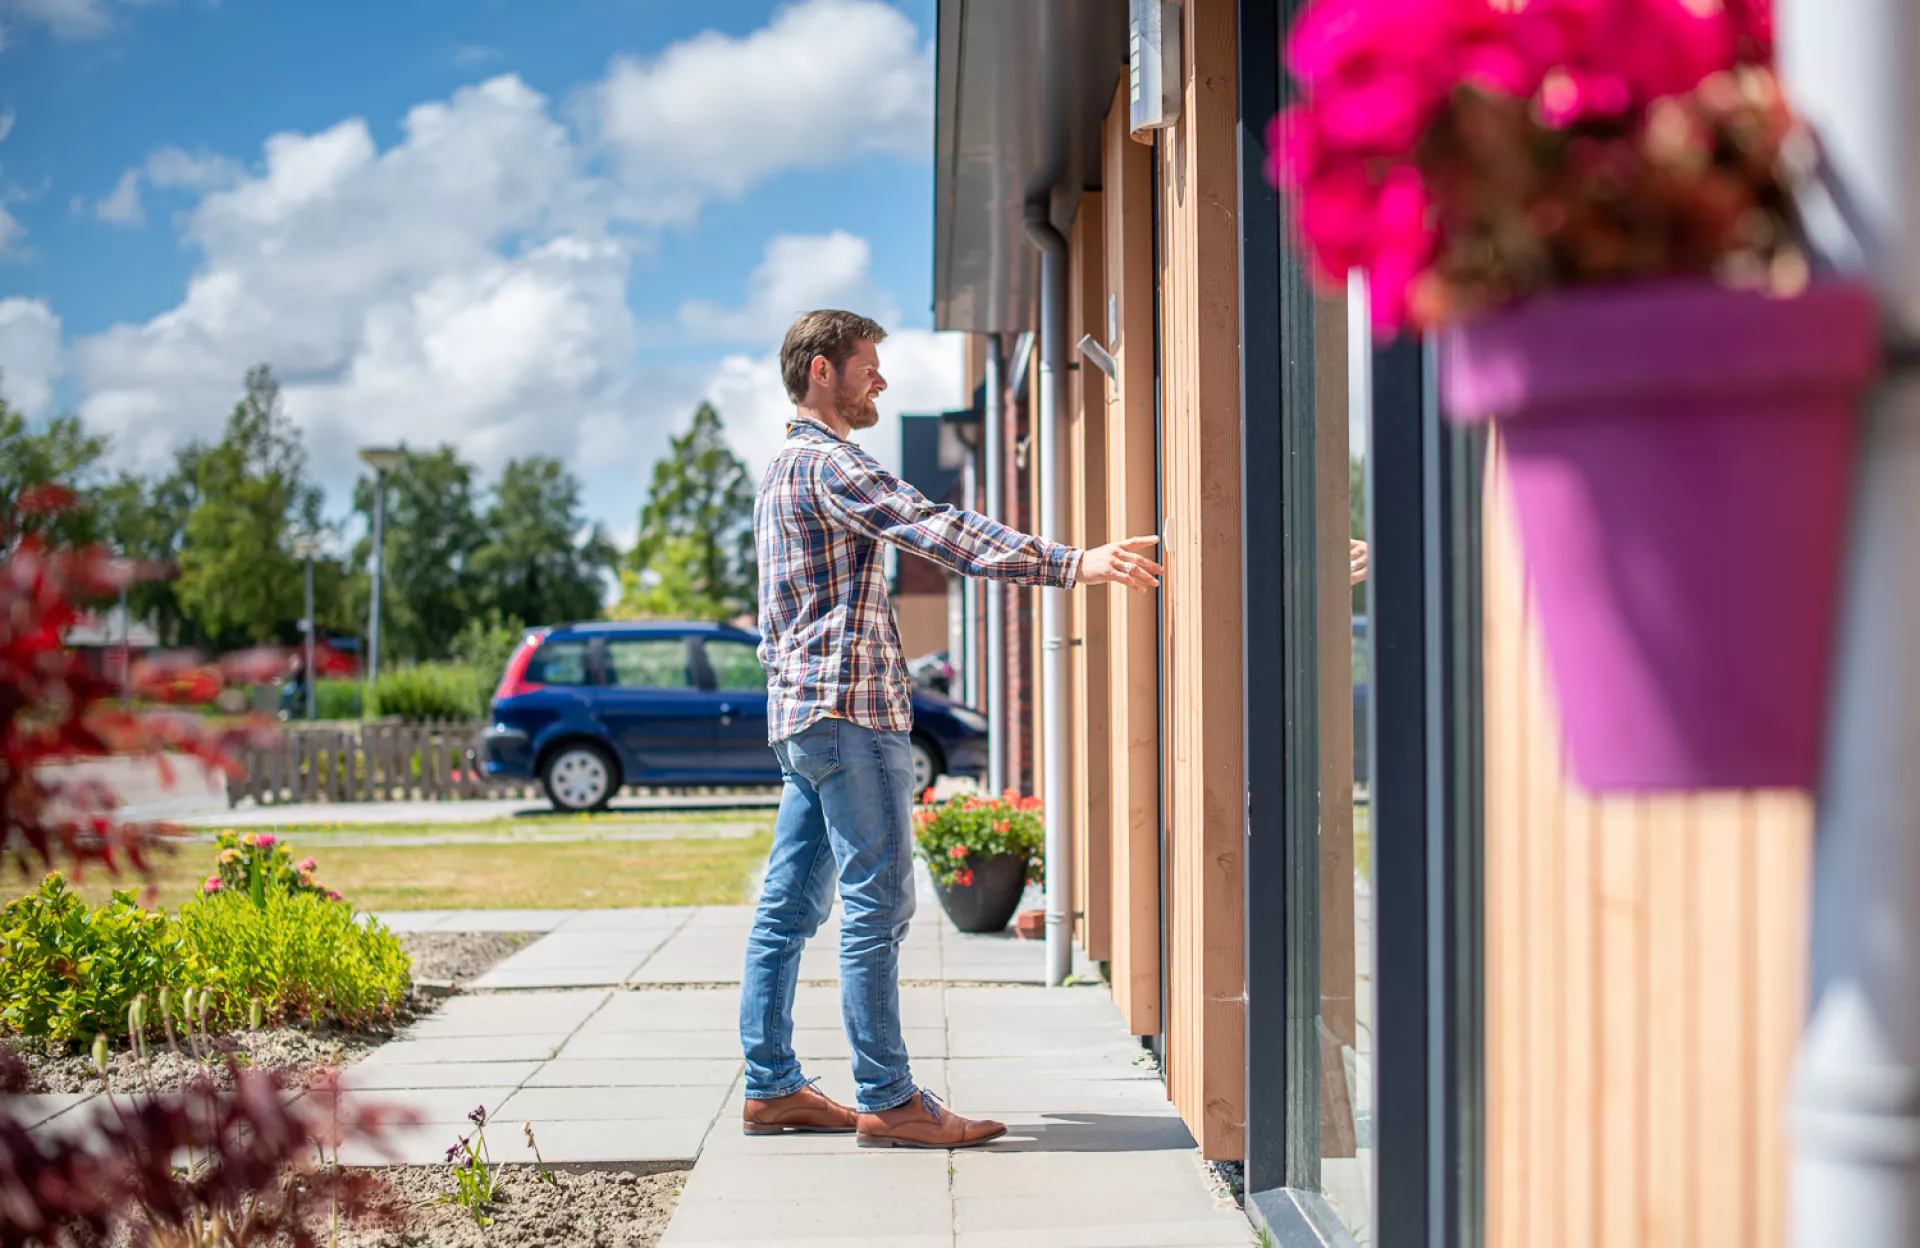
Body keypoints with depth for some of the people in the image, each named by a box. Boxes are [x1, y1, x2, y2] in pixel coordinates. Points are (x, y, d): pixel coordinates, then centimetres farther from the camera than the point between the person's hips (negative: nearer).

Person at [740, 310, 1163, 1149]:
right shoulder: (828, 464, -11)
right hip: (850, 709, -11)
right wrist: (1073, 565, -28)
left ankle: (771, 1086, 13)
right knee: (877, 906, -9)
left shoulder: (784, 469, 22)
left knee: (789, 906, 9)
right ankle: (887, 1101, -7)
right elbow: (939, 531, -23)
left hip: (799, 710, 11)